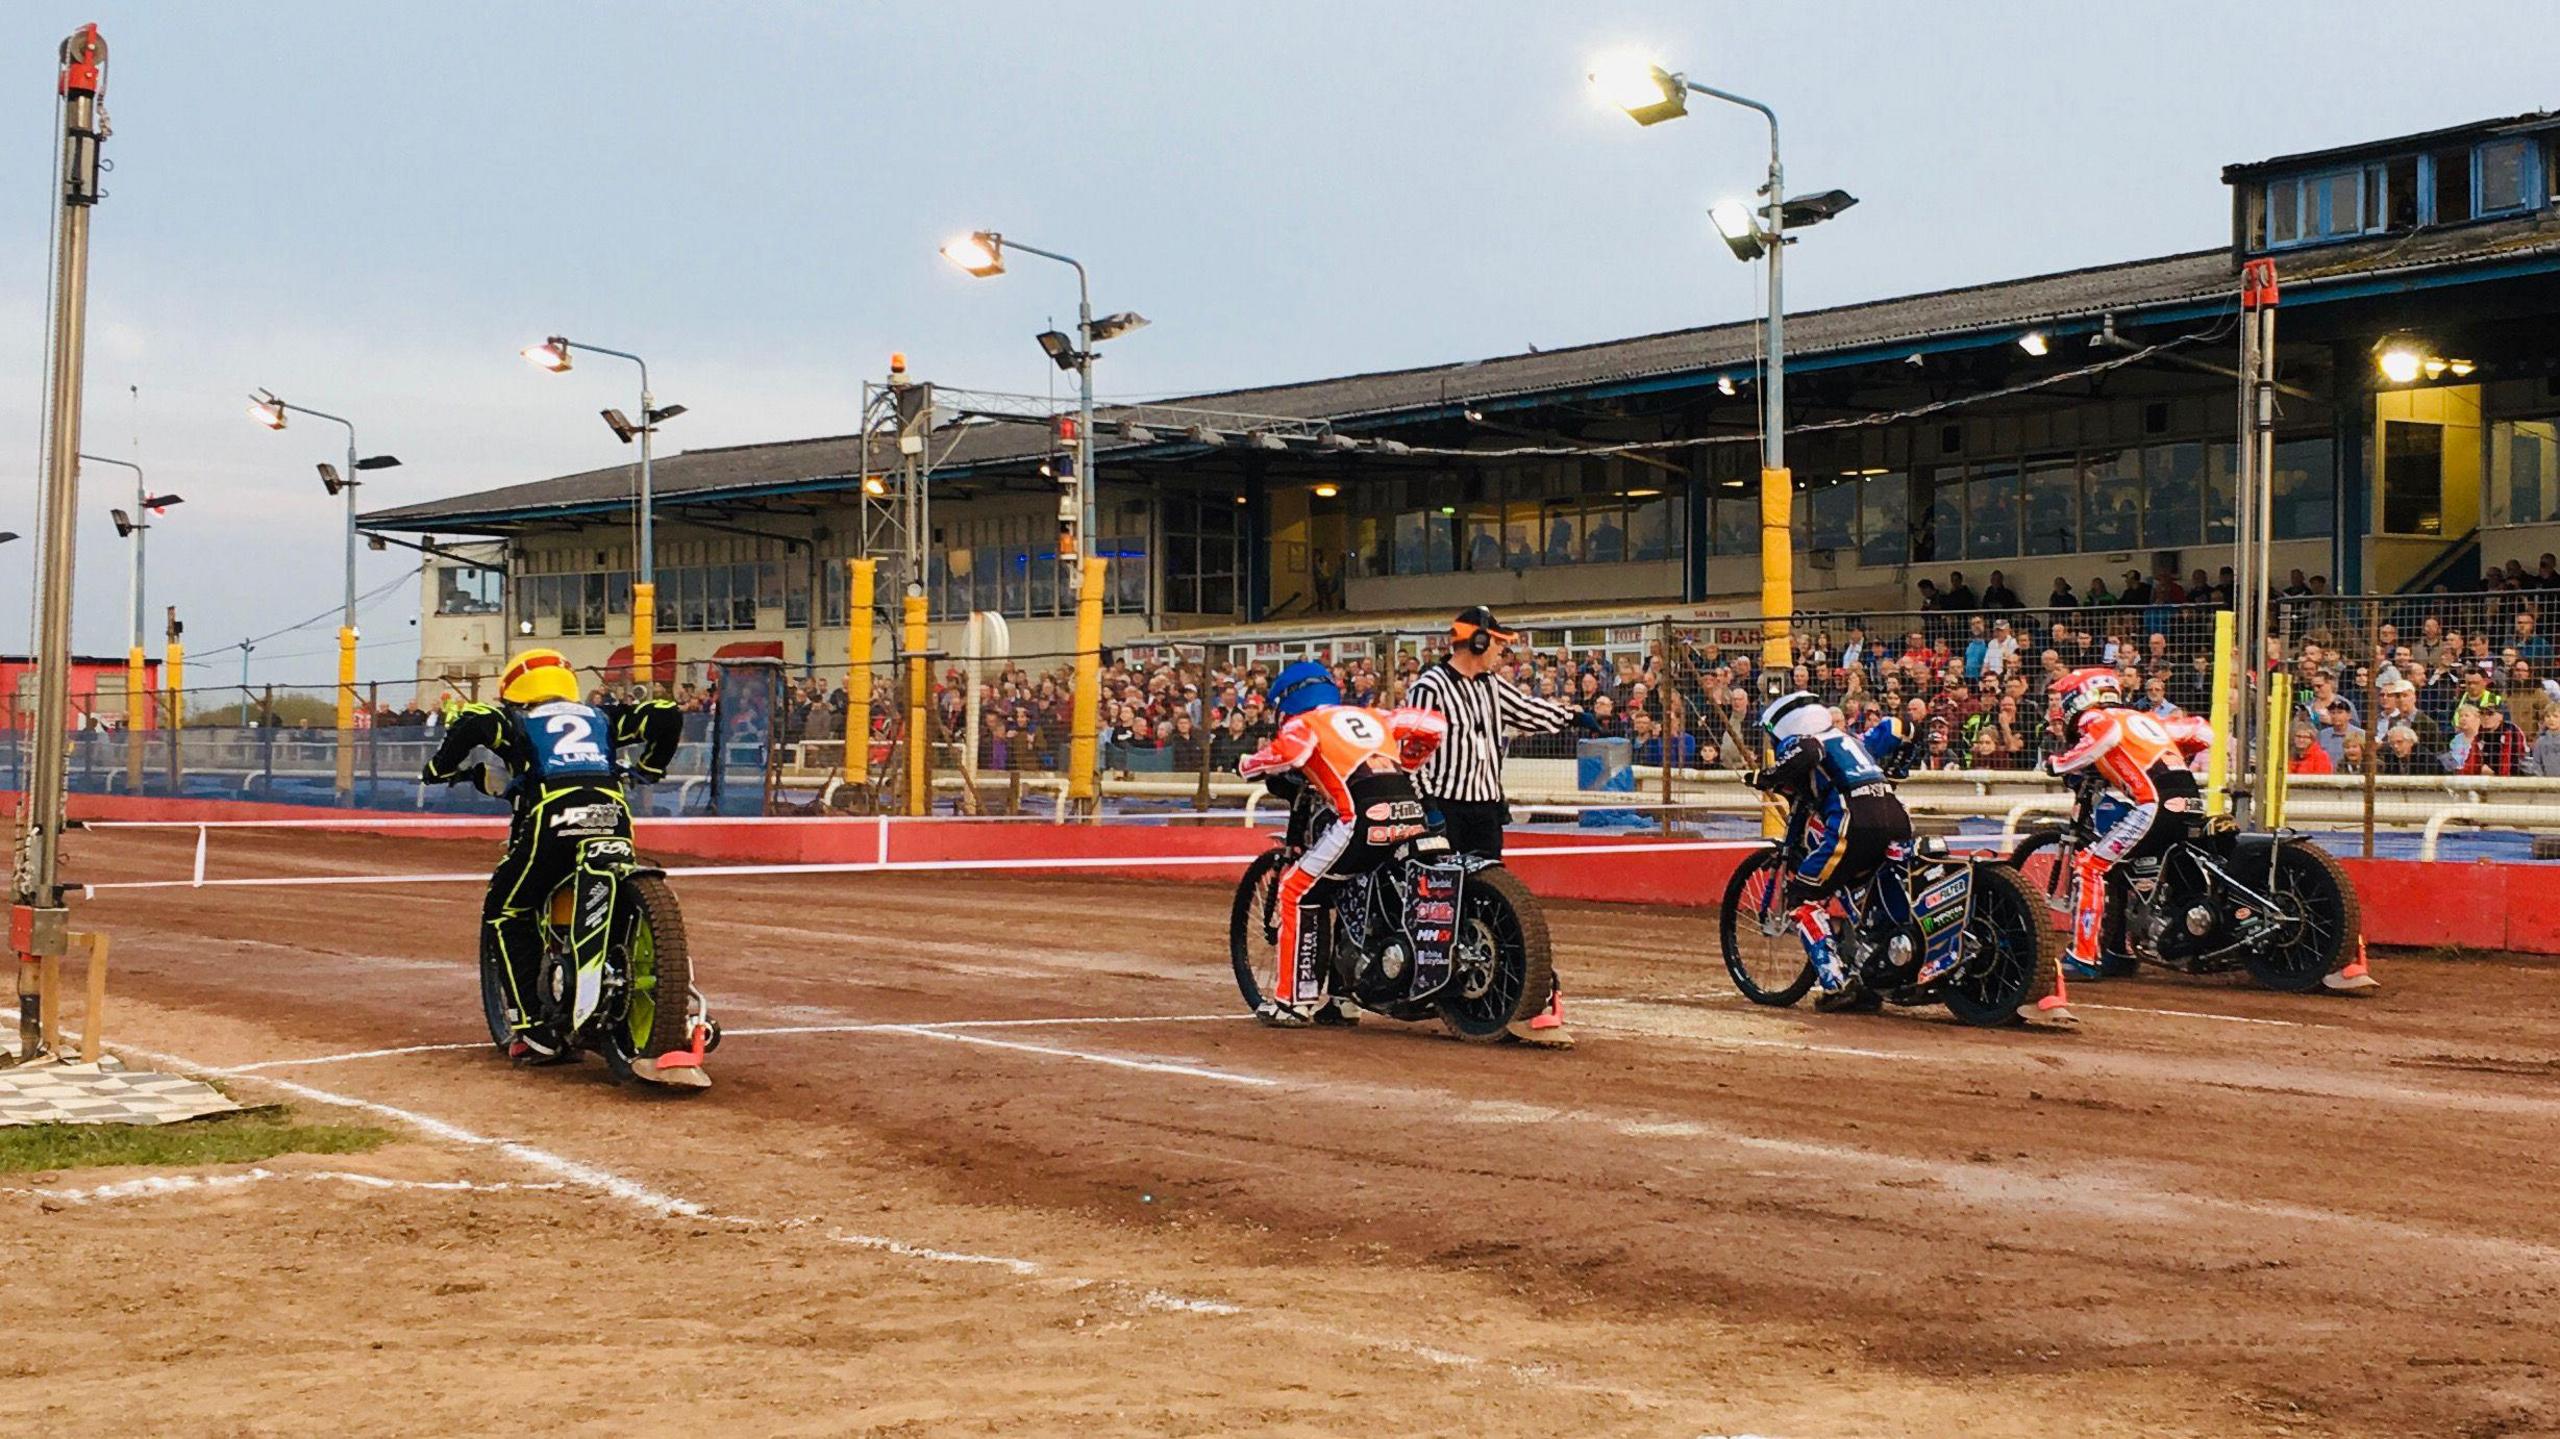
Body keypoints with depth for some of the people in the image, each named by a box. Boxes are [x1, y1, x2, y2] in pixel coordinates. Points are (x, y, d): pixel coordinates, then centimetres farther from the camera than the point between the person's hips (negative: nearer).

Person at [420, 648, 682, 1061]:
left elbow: (475, 722, -1)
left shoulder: (516, 719, 21)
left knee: (506, 915, 13)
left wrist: (441, 767, 15)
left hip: (552, 819, -3)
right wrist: (650, 766, 36)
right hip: (614, 818, 4)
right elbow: (666, 716, 20)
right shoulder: (599, 715, 30)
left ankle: (535, 1030, 5)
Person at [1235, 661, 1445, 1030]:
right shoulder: (1373, 716, 28)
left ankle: (1294, 1001, 6)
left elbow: (1283, 753, -11)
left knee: (1301, 894, 8)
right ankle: (1335, 1001, 26)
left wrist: (1249, 765, 11)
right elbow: (1433, 725, 27)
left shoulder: (1304, 724, 11)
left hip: (1364, 819, -7)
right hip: (1412, 815, 7)